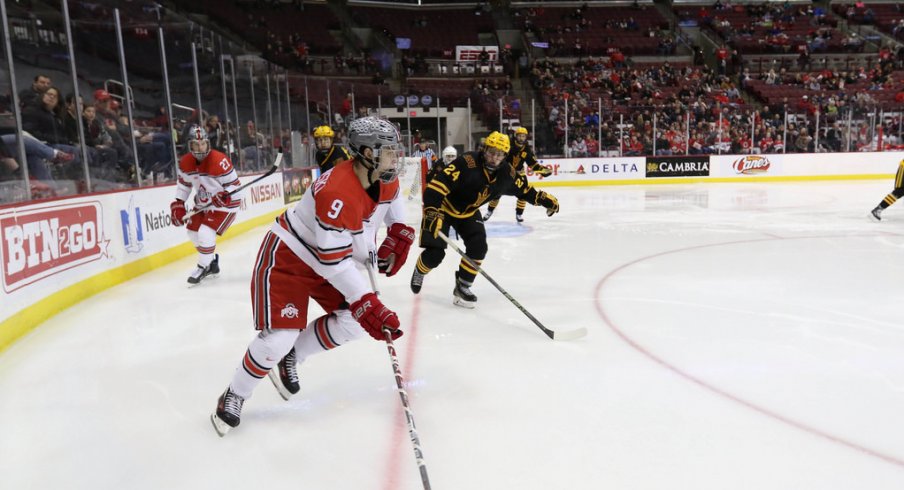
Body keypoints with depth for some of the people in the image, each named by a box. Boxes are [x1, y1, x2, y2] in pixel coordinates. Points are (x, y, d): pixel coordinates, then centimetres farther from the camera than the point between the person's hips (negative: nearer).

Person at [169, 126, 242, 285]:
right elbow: (183, 183, 9)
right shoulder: (185, 162, -7)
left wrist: (225, 196, -38)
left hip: (224, 203, -8)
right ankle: (212, 261, 32)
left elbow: (234, 184, -20)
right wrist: (178, 204, 2)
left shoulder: (219, 161, -26)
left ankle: (203, 267, 3)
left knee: (205, 233, -18)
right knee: (193, 231, 12)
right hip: (203, 203, 8)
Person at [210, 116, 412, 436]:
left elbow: (390, 197, 19)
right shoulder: (337, 192, -35)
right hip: (286, 256, -8)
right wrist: (368, 305, -36)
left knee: (355, 320, -1)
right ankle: (234, 396, 13)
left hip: (329, 256, 9)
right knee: (280, 335, -13)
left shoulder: (384, 180, -9)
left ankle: (291, 357, 18)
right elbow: (334, 262, -34)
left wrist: (399, 234, 6)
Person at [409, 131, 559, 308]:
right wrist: (432, 213, -44)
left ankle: (462, 288, 5)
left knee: (478, 246, -12)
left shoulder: (507, 172, -12)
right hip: (443, 207, -5)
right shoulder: (467, 163, -33)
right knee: (435, 253, -9)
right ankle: (419, 271, 27)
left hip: (468, 212, 6)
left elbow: (523, 188, 7)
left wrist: (543, 198, -1)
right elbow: (437, 184, -37)